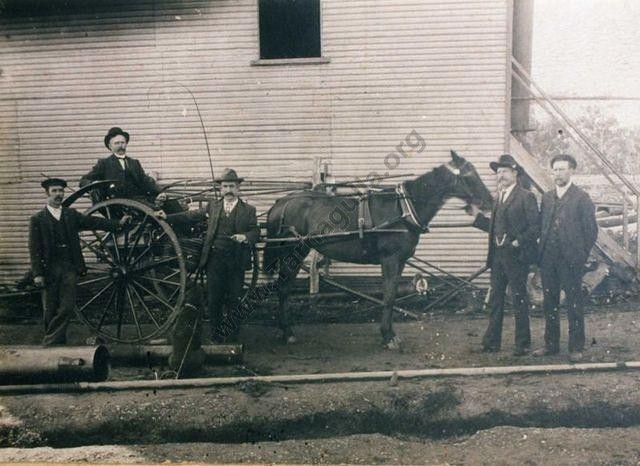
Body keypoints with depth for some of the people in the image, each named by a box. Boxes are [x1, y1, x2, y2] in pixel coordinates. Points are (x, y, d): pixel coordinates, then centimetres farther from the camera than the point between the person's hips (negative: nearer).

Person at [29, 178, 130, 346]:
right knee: (50, 311, 4)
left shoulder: (72, 215, 12)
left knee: (67, 308, -5)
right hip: (49, 269, -2)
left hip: (69, 268, 2)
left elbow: (92, 222, 3)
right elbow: (34, 249, -2)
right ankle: (57, 341, 18)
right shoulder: (37, 220, 3)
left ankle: (50, 343, 1)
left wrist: (118, 224, -9)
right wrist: (37, 273, -10)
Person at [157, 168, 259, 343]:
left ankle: (232, 327, 27)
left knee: (234, 296, 6)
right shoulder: (213, 206, 12)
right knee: (213, 297, 4)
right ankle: (216, 330, 20)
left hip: (236, 259, -1)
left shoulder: (248, 210, 6)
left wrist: (245, 236, -23)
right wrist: (167, 217, 1)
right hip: (215, 258, 1)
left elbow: (256, 231, -2)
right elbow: (192, 216, 9)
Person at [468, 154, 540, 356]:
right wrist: (477, 215, 11)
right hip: (497, 255, 7)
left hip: (516, 256, -7)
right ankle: (492, 341, 18)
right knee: (495, 300, 10)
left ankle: (523, 344, 10)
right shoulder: (499, 198, 17)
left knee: (519, 300, 1)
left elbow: (535, 227, -11)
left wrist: (518, 242, -20)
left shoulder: (526, 197, -6)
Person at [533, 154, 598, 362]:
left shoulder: (581, 198, -4)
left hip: (571, 261, -5)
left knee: (574, 304, 1)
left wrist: (581, 256, -5)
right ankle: (551, 344, 21)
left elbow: (591, 230, -4)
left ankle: (576, 347, 9)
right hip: (548, 260, 5)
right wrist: (542, 252, 7)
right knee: (549, 304, 11)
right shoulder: (547, 197, 12)